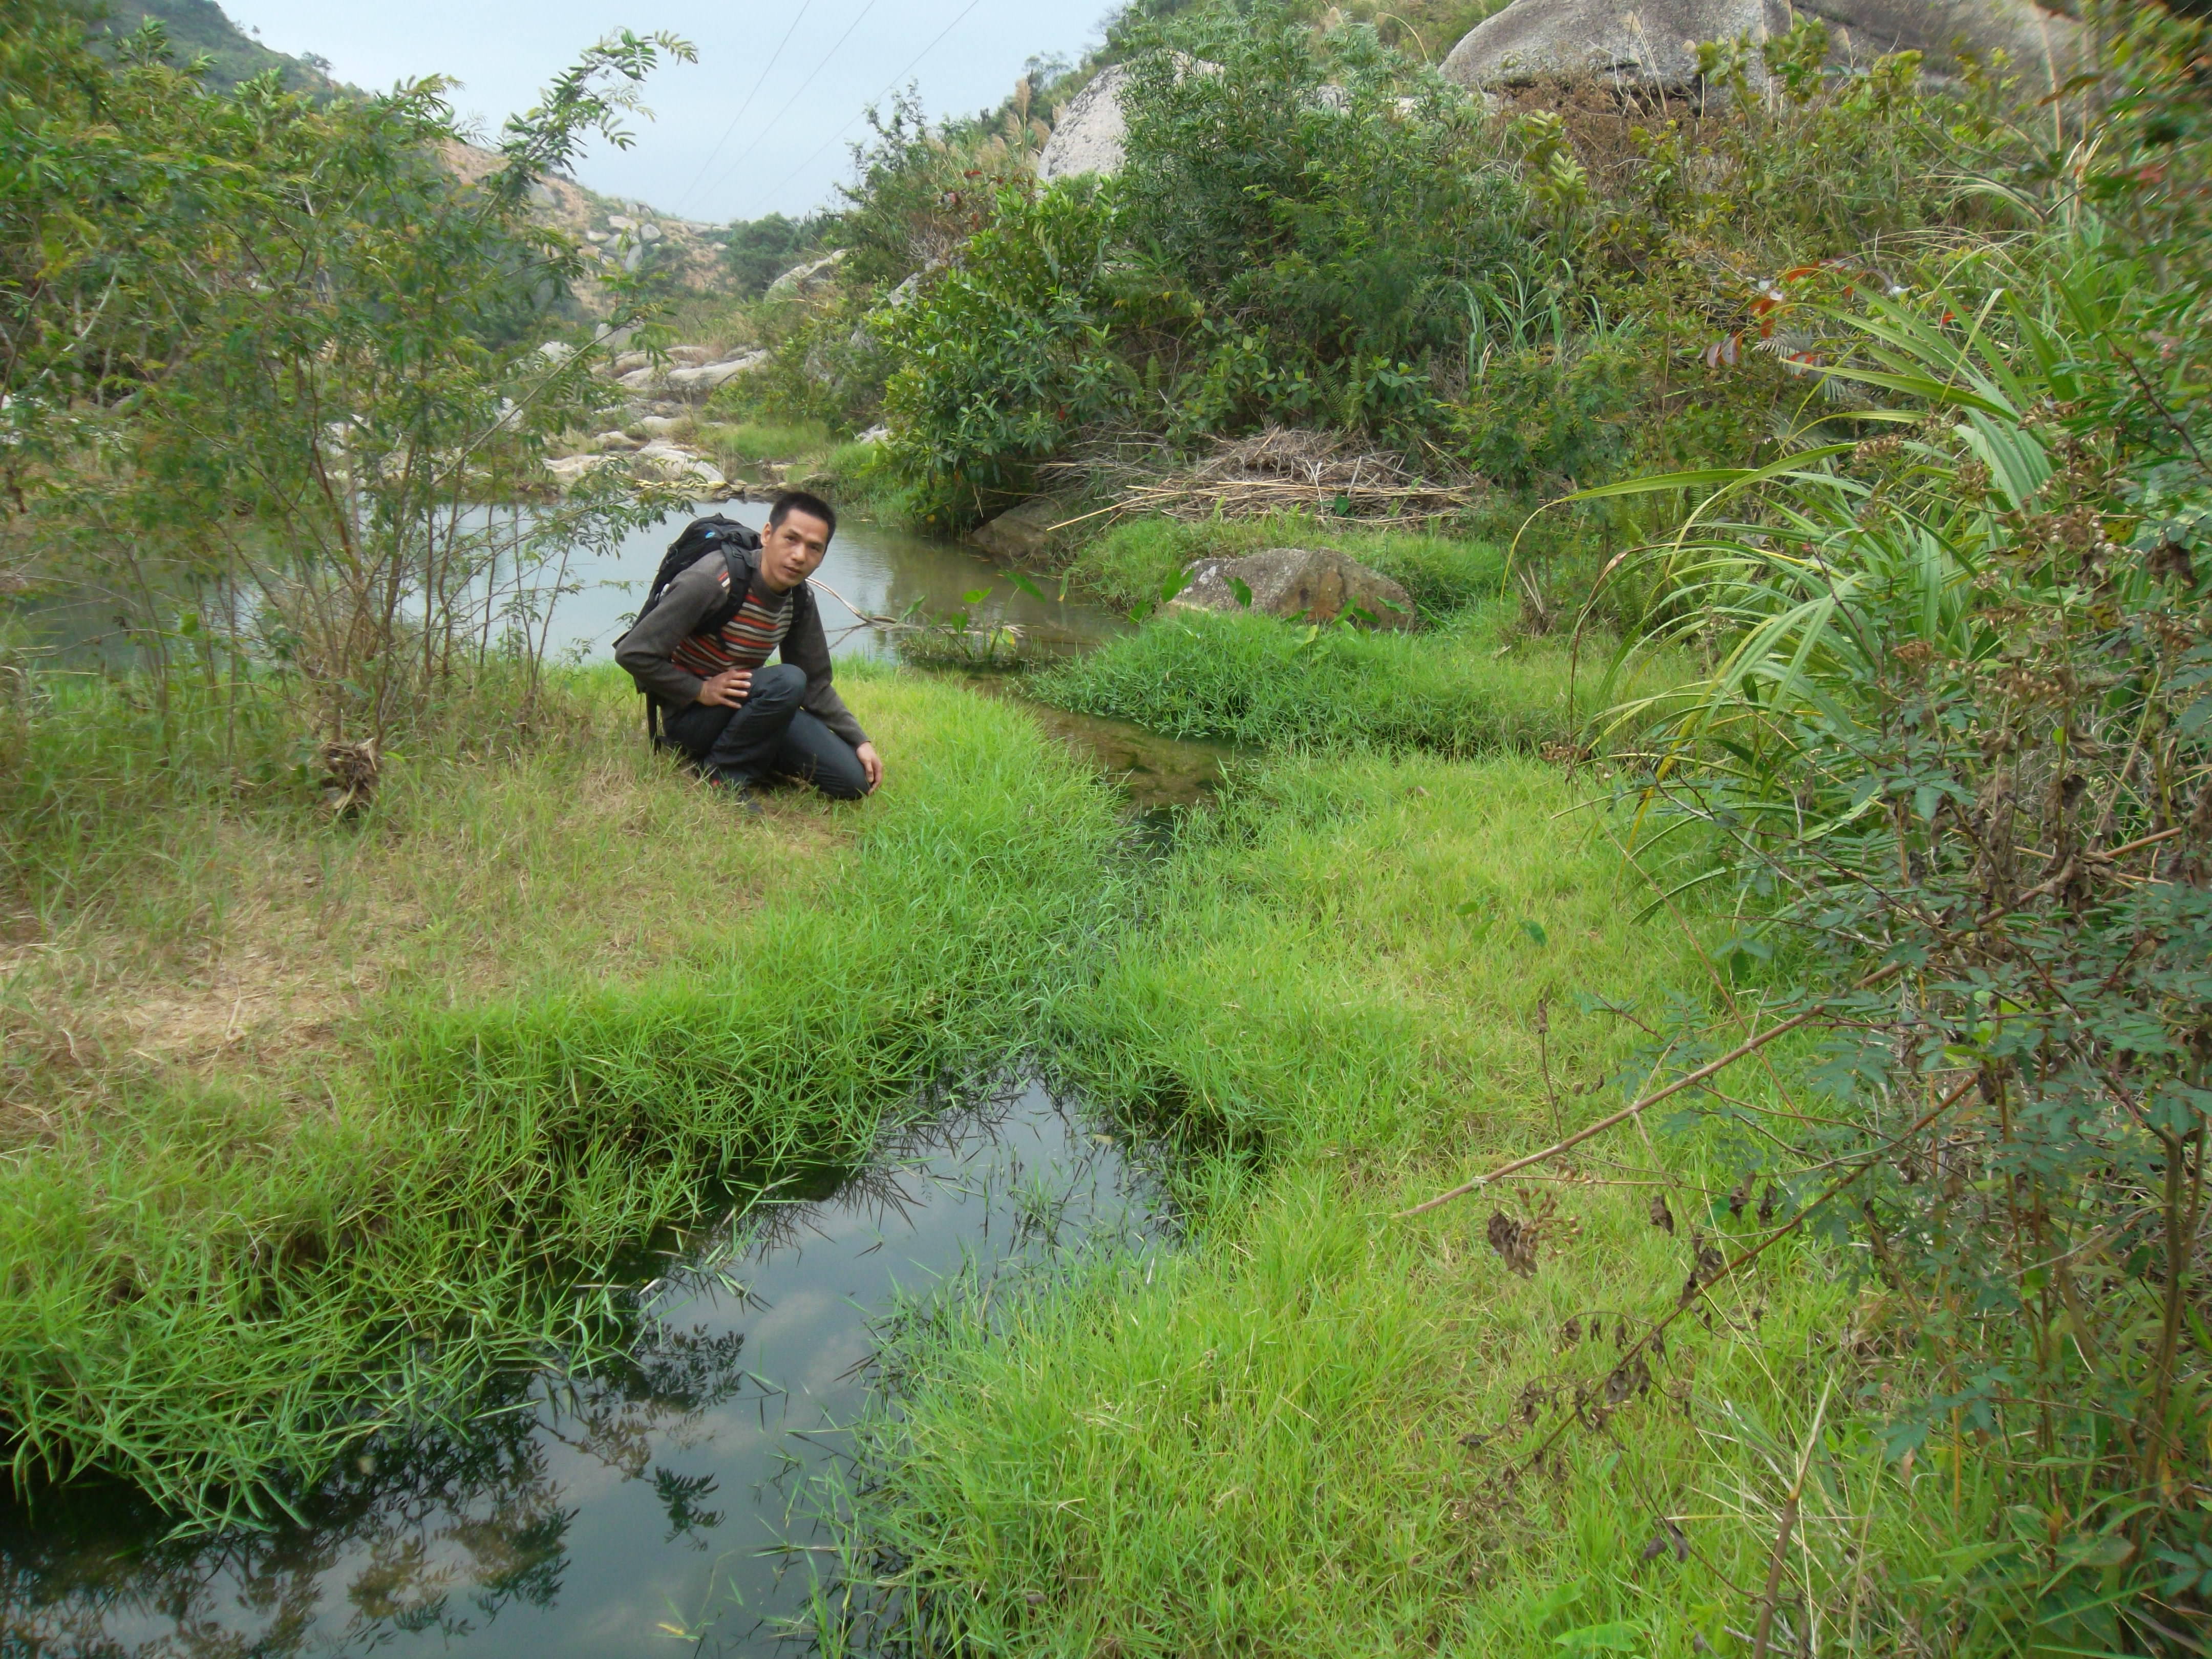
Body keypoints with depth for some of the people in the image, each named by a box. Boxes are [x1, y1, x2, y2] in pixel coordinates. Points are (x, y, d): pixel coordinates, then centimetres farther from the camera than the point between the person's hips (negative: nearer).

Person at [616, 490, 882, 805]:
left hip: (747, 708, 7)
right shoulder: (712, 582, -26)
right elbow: (632, 652, -24)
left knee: (854, 782, -5)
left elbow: (815, 683, 6)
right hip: (691, 715, -6)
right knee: (787, 682, -35)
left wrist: (860, 741, -2)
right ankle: (723, 772, -15)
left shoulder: (800, 600, -4)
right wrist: (700, 691, -23)